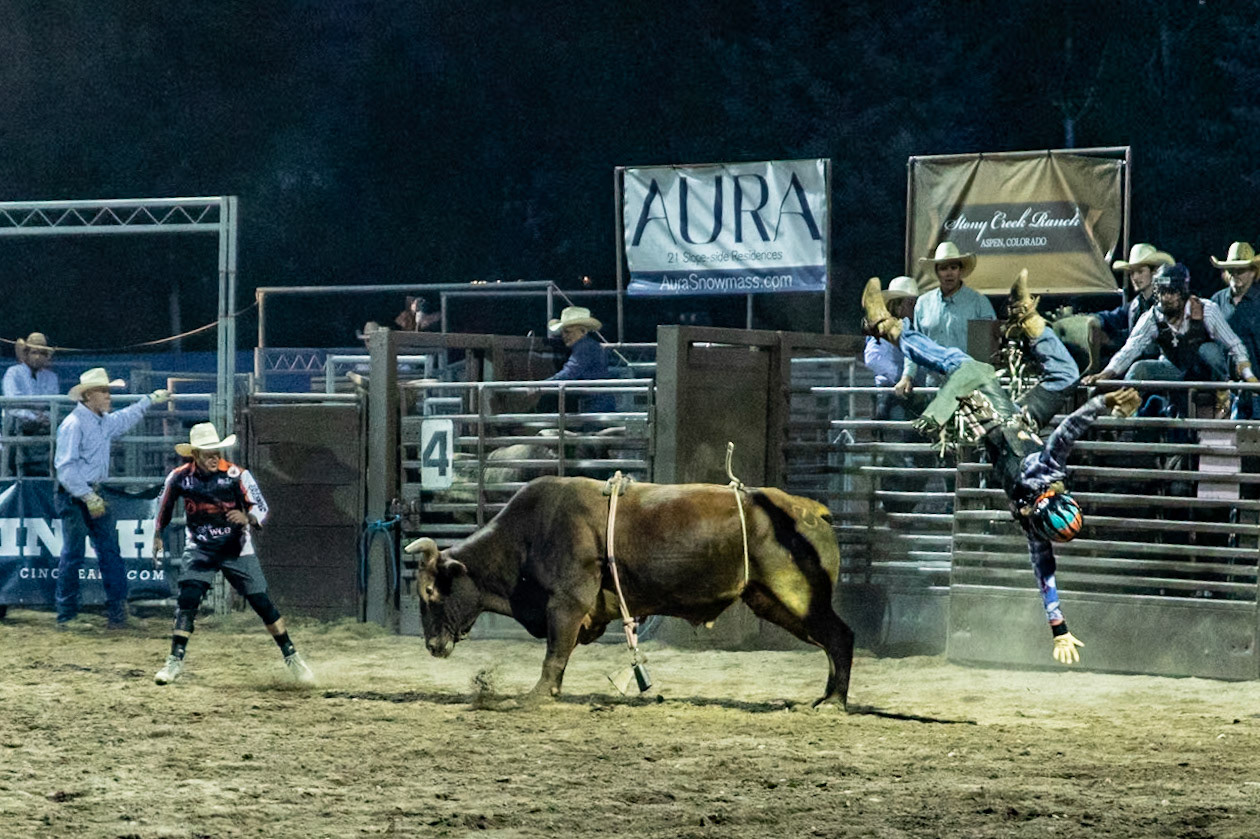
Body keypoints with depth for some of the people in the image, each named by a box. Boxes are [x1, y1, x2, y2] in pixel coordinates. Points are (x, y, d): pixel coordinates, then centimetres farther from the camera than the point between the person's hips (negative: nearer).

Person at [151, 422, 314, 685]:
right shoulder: (179, 478, -13)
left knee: (261, 603, -1)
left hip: (236, 550, -1)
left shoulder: (236, 475, -18)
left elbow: (262, 508, -15)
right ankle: (175, 661, -9)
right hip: (199, 550, 1)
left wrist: (247, 518, -35)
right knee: (187, 599, -16)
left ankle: (291, 656, 13)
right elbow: (163, 505, 8)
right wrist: (157, 536, 12)